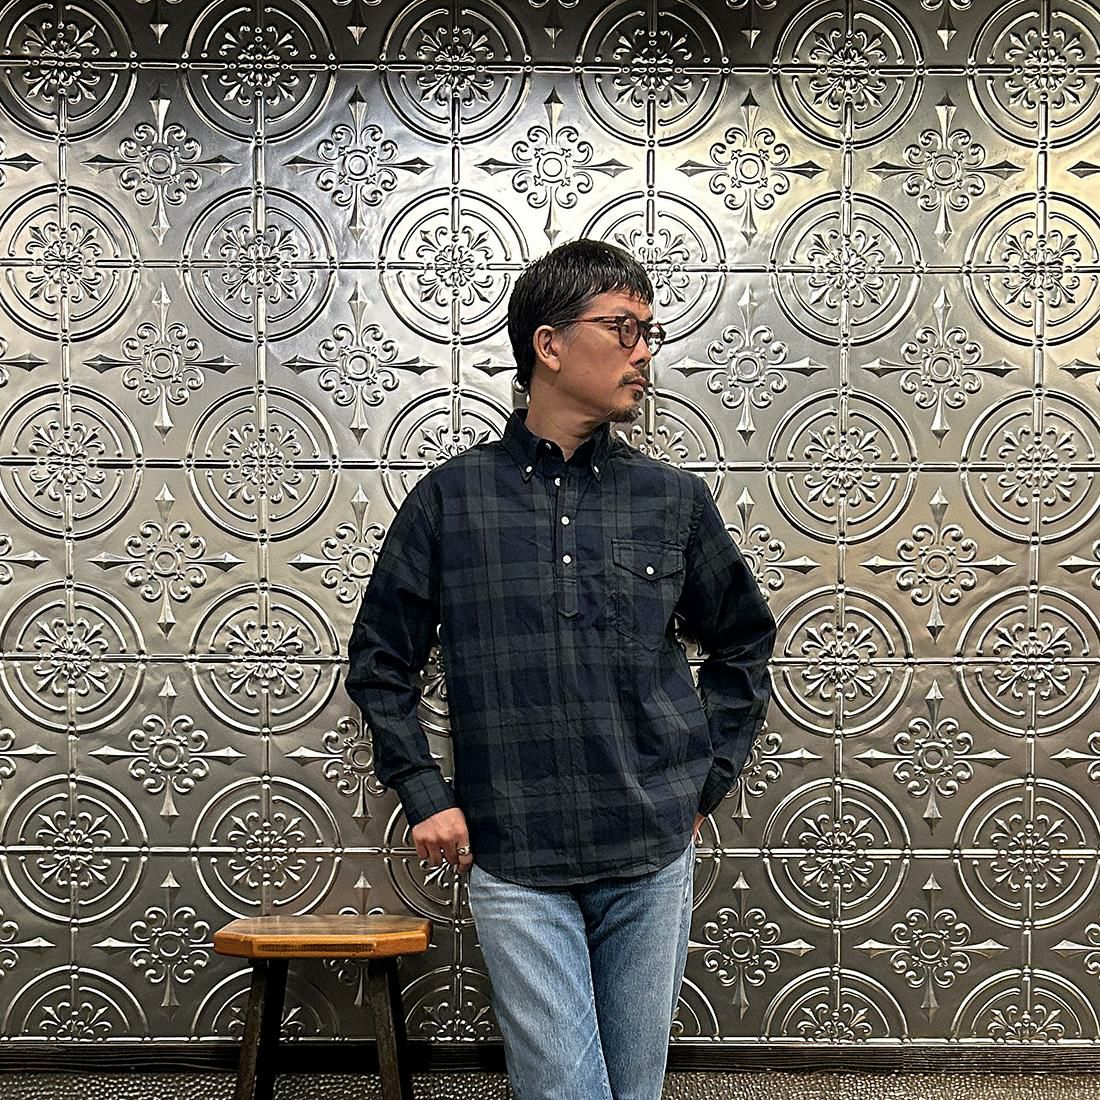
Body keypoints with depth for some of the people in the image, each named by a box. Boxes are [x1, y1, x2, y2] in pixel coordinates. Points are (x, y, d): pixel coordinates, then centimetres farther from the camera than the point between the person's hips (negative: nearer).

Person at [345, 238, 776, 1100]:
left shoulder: (674, 500, 4)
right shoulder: (452, 498, 0)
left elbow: (744, 643, 17)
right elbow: (380, 659, 8)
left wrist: (706, 783, 10)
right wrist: (425, 795, 1)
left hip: (653, 854, 2)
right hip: (515, 860, -2)